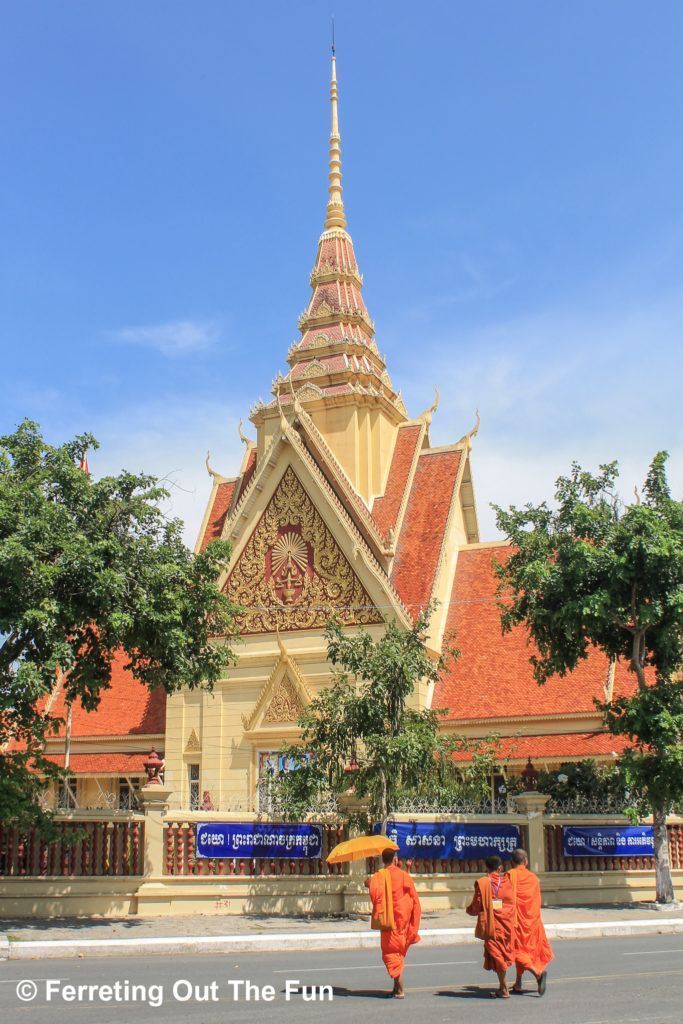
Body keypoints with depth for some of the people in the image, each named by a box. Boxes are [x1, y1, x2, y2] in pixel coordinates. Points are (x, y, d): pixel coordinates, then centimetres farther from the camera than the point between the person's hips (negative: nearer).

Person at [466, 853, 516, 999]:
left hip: (491, 924, -4)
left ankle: (504, 990, 1)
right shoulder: (507, 881, 1)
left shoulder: (482, 883, -8)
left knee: (496, 955, 2)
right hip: (507, 923, 4)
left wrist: (469, 910, 13)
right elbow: (512, 903, 4)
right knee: (505, 953, 16)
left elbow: (477, 906, -7)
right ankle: (502, 986, 21)